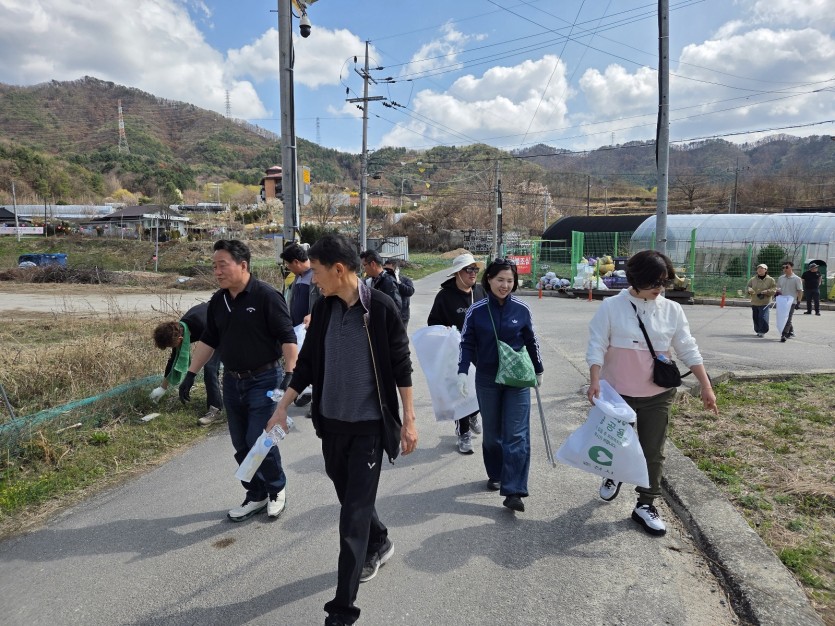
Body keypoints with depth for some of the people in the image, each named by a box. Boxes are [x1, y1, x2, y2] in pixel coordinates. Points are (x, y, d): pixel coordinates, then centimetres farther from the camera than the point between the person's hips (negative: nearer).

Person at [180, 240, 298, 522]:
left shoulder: (266, 296, -14)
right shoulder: (217, 301, 6)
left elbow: (287, 337, -15)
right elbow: (208, 341, 14)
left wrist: (289, 374, -22)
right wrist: (190, 374, 10)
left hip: (263, 380, -6)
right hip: (232, 382, 7)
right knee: (241, 445, 12)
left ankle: (278, 490, 19)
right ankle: (256, 496, 28)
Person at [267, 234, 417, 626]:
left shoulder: (381, 309, -15)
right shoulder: (323, 309, 0)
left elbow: (401, 367, -9)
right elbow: (307, 363, 8)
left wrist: (409, 421, -7)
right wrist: (283, 407, 7)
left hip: (369, 425, -5)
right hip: (331, 422, 5)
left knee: (354, 514, -2)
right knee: (350, 497, 21)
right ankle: (379, 544, 49)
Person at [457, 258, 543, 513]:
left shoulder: (521, 309, -3)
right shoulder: (476, 311, -4)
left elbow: (531, 341, 9)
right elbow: (467, 343, -1)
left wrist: (538, 370, 18)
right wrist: (463, 372, -13)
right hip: (487, 380, 1)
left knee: (516, 435, -6)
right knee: (492, 433, 13)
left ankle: (514, 492, -6)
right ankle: (495, 475, 34)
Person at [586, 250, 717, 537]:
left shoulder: (672, 310, -2)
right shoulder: (611, 307, -11)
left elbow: (688, 350, 2)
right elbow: (596, 346, -12)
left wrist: (706, 386, -1)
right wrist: (595, 381, -23)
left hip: (658, 395, 2)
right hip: (617, 393, -2)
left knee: (653, 452, 6)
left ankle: (645, 505, 22)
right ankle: (613, 476, 48)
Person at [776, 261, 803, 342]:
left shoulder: (796, 279, -5)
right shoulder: (781, 278, 10)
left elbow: (800, 291, -5)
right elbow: (778, 287, 22)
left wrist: (799, 301, -11)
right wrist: (778, 291, 0)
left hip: (791, 301, -6)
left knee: (788, 319, -10)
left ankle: (784, 335, -12)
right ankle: (791, 332, 30)